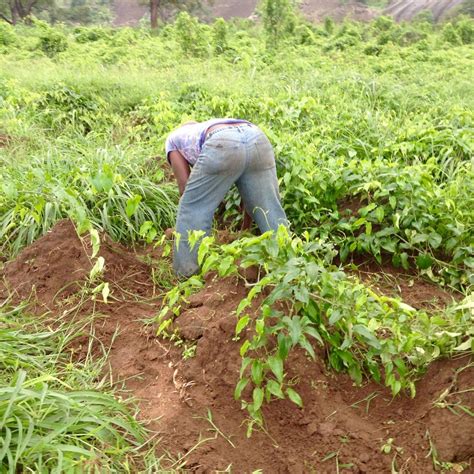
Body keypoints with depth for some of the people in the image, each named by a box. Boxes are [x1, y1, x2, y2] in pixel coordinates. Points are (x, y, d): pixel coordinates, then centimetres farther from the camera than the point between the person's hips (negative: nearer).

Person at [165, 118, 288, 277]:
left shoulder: (173, 138, 37)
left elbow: (185, 185, 23)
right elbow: (249, 188, 43)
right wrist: (246, 228, 51)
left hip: (223, 146, -5)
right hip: (258, 140, 5)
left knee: (192, 210, 11)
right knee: (270, 209, 16)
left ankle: (185, 274, 16)